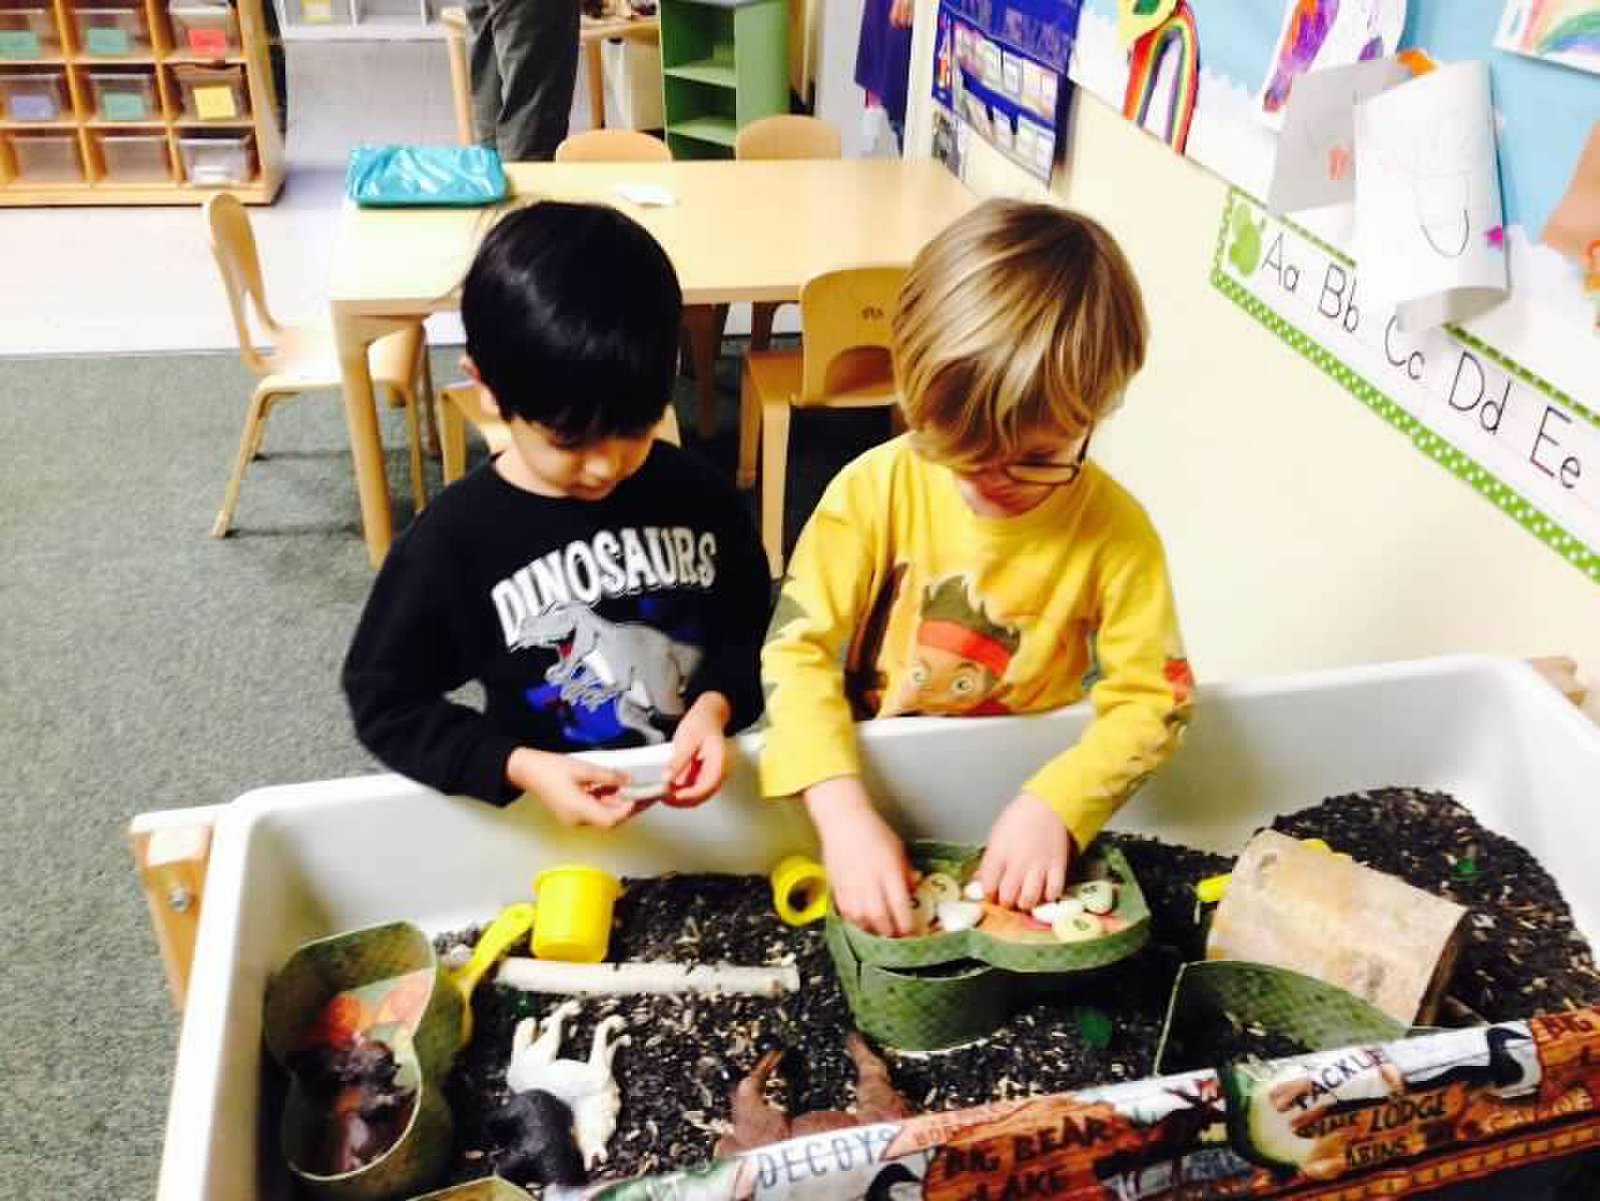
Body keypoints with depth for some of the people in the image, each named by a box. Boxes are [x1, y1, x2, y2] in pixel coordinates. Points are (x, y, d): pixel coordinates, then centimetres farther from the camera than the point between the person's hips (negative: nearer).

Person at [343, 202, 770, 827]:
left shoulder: (697, 496, -3)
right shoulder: (454, 538, -10)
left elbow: (747, 628, 9)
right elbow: (385, 702, -5)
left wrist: (717, 704, -10)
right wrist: (519, 768, -17)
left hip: (701, 788, 2)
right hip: (544, 813, -2)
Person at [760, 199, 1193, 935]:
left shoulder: (1115, 531, -12)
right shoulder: (875, 489, -14)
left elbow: (1152, 701, -9)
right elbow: (799, 650, -17)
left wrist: (1055, 804, -26)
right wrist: (846, 813, -31)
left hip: (1022, 798, 1)